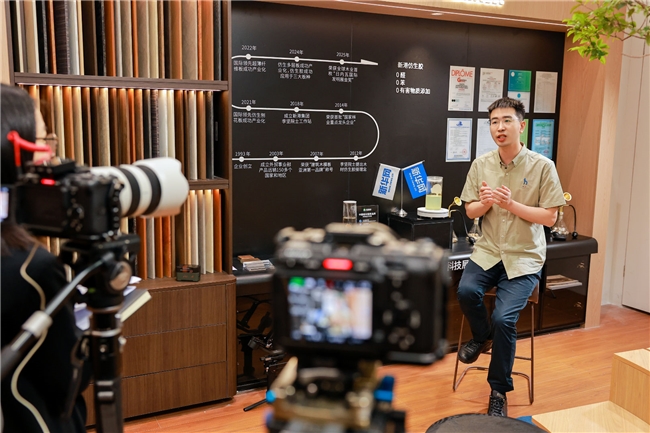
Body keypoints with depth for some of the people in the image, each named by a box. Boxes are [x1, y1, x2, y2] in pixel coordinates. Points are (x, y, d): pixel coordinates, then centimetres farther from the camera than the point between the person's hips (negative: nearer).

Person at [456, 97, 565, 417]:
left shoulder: (542, 166, -8)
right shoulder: (481, 164, 1)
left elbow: (550, 217, -7)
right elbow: (470, 212, 7)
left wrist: (510, 204, -20)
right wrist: (484, 203, -16)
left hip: (525, 257, -3)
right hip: (488, 251, 3)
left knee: (504, 319, -20)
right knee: (466, 291, -27)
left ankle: (499, 391, 6)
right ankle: (482, 337, 10)